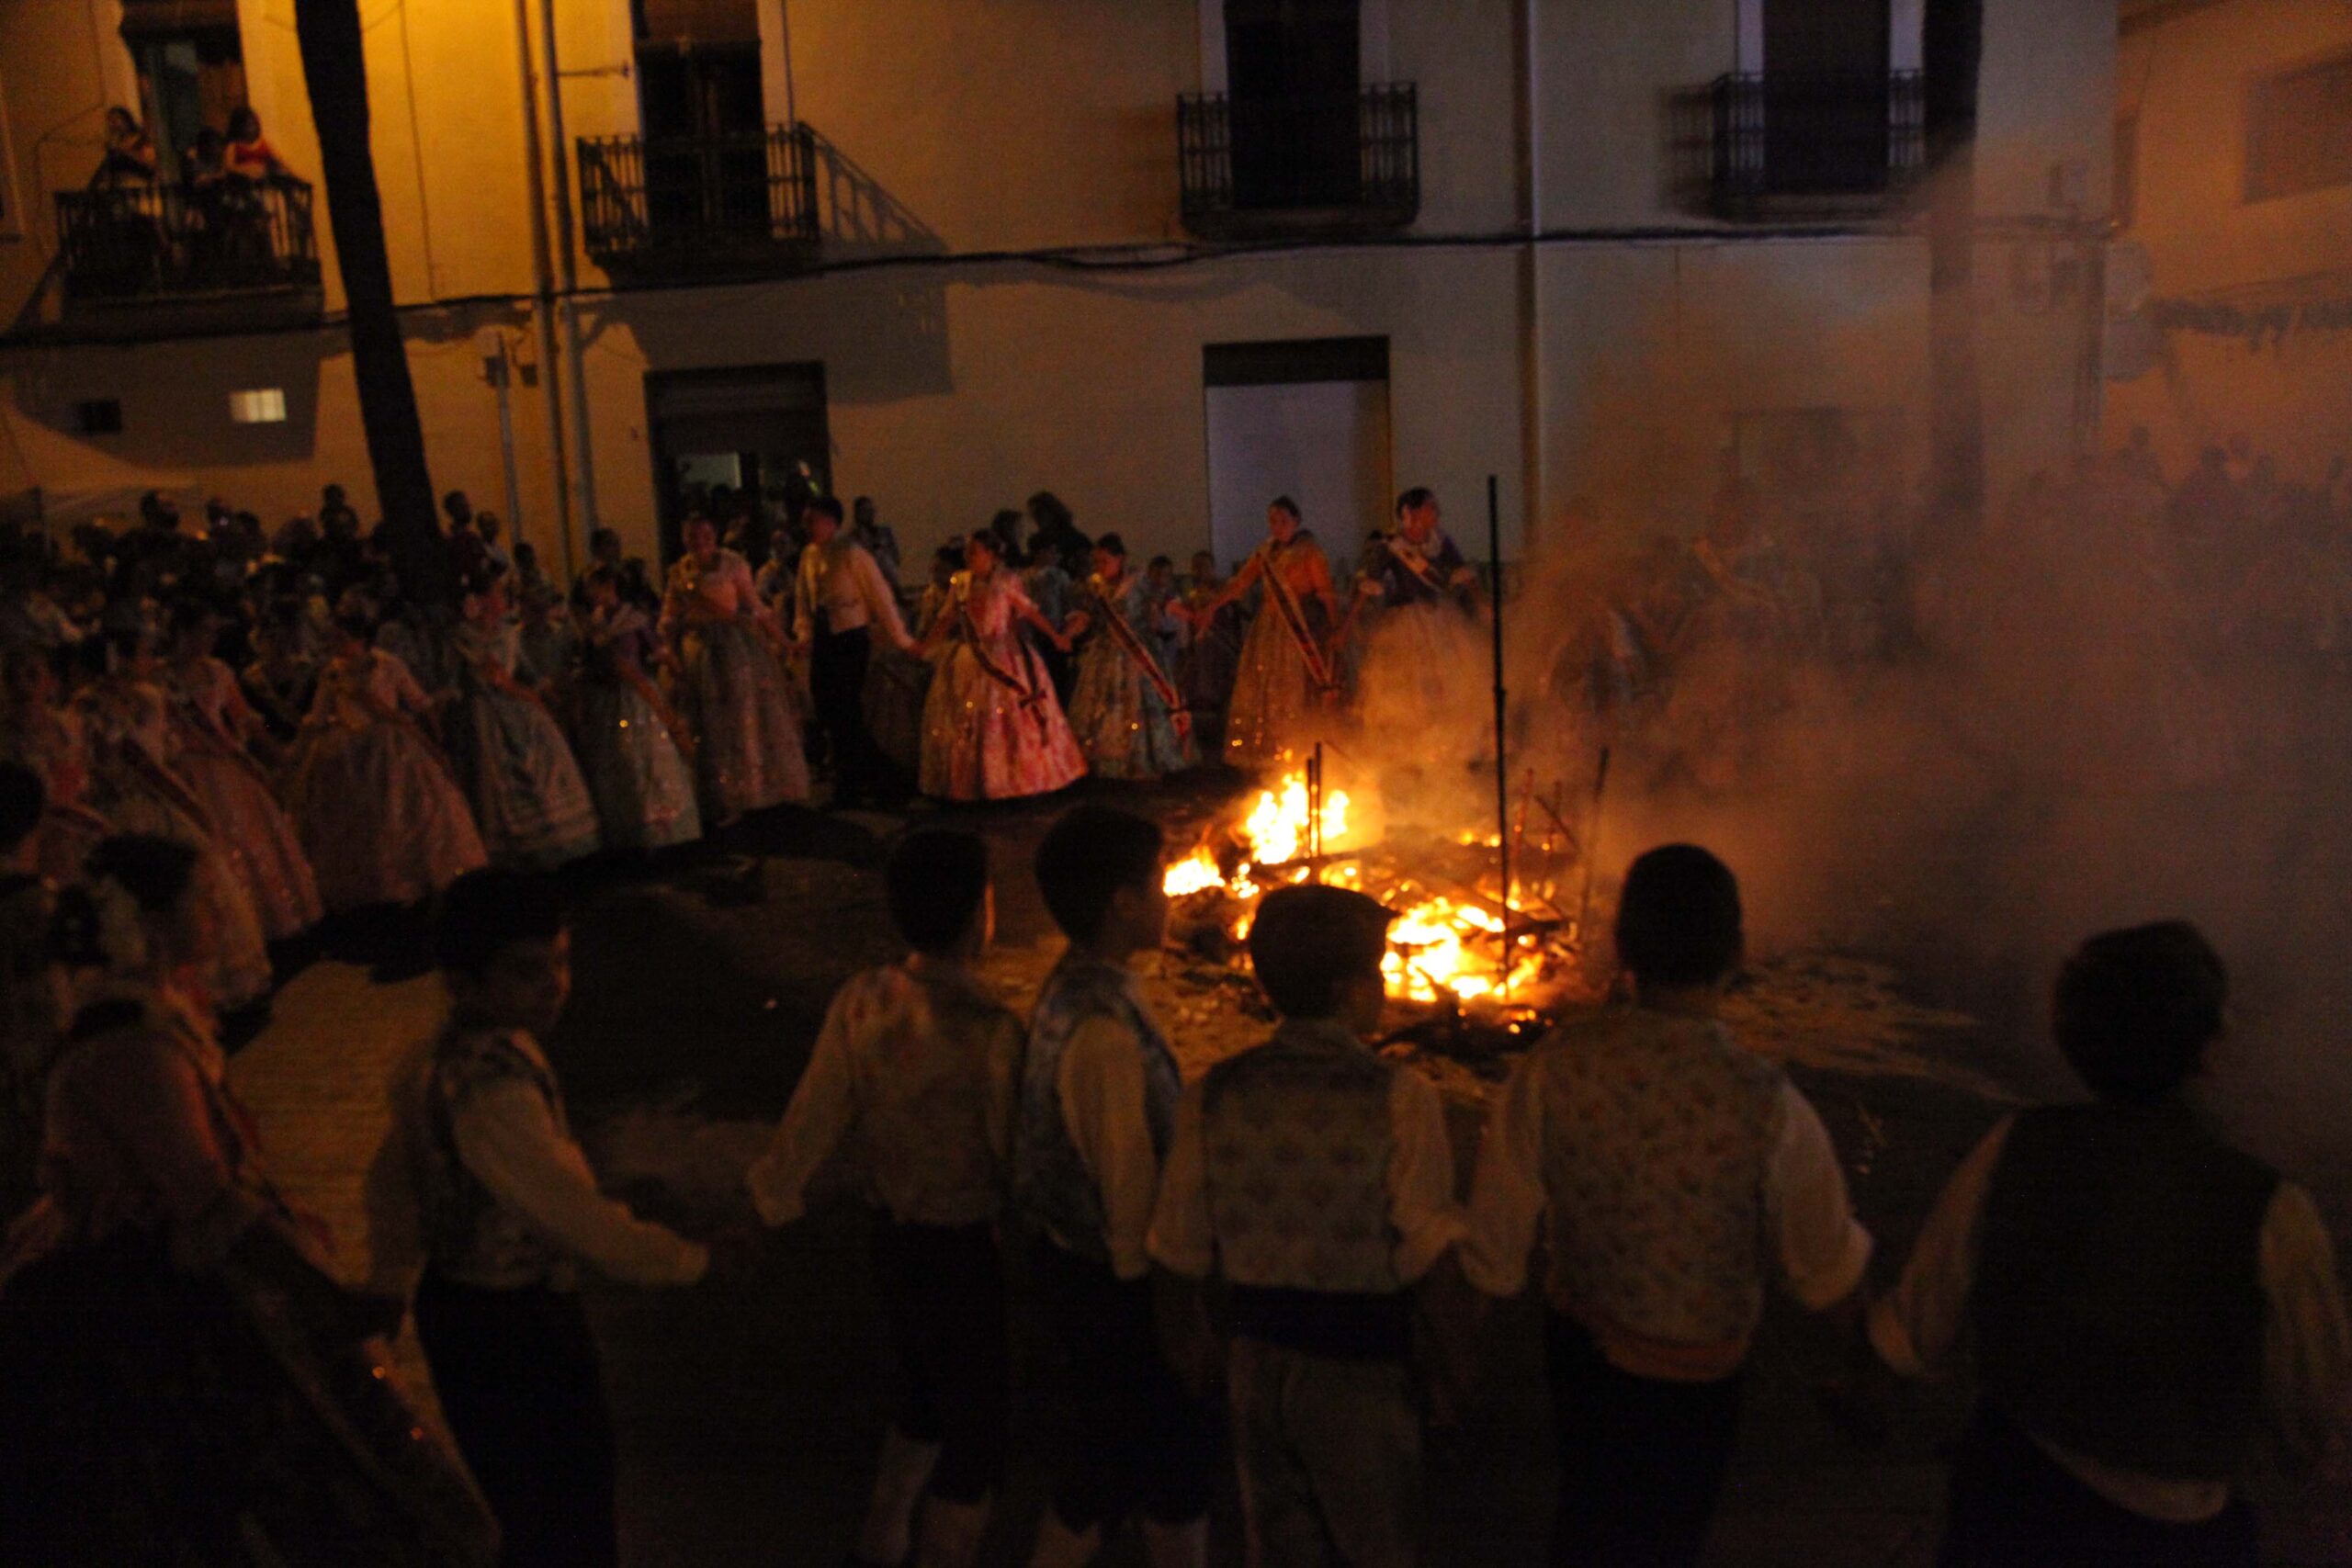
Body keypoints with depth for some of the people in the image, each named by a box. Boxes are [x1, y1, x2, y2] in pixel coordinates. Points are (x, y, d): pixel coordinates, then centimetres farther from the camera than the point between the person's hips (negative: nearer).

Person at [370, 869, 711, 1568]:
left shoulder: (438, 1057, -2)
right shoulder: (495, 1087, -32)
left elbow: (393, 1176, 12)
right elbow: (579, 1217, -29)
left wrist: (392, 1272, 26)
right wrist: (698, 1259, -18)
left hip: (457, 1298, 9)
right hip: (513, 1332, -9)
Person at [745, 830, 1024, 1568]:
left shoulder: (861, 1002, -10)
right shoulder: (990, 1031, -27)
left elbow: (813, 1120, -4)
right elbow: (1017, 1154, -18)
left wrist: (769, 1199, 11)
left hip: (894, 1238, 7)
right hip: (970, 1251, -7)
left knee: (930, 1397, 30)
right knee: (973, 1436, 14)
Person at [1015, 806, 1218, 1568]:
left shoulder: (1072, 987, 1)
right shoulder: (1104, 1028, -30)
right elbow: (1129, 1179, -23)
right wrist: (1151, 1281, -11)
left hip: (1073, 1255, 9)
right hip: (1114, 1278, -9)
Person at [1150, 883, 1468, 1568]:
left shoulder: (1214, 1094, -6)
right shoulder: (1397, 1097, -17)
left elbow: (1180, 1251, -2)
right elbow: (1433, 1257, -17)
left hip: (1255, 1361, 4)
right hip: (1361, 1371, -4)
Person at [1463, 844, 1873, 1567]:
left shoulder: (1550, 1071, -24)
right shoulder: (1770, 1107, -30)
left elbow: (1496, 1251, -14)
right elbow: (1828, 1277, -14)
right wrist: (1855, 1241, 9)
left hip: (1577, 1347, 2)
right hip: (1693, 1379, -2)